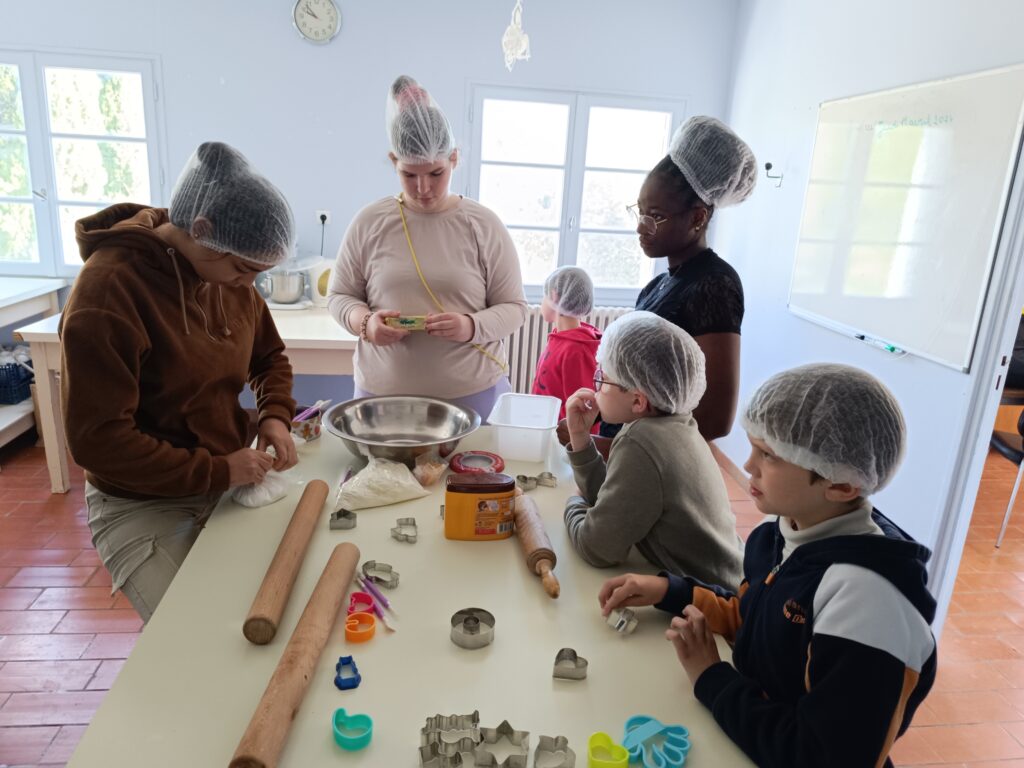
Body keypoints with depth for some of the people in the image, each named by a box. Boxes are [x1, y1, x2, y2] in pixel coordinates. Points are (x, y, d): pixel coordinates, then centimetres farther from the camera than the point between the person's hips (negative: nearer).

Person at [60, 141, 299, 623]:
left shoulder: (229, 275, -3)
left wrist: (275, 415, -7)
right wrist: (215, 472, -25)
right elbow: (97, 439, -24)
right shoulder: (108, 291, -23)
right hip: (144, 507, -6)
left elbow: (270, 357, 12)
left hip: (229, 484, 6)